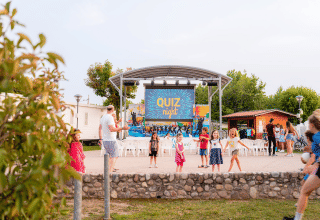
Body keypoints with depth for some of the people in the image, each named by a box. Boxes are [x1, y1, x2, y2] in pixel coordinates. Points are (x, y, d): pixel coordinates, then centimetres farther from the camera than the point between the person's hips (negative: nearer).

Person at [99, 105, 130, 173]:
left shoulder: (103, 118, 14)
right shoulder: (110, 117, -14)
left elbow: (100, 129, 18)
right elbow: (111, 129, -23)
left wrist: (100, 139, 24)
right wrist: (122, 128, -23)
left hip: (105, 141, 9)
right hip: (111, 140, -9)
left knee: (111, 156, 17)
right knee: (114, 156, -4)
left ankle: (108, 171, 18)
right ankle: (110, 172, -11)